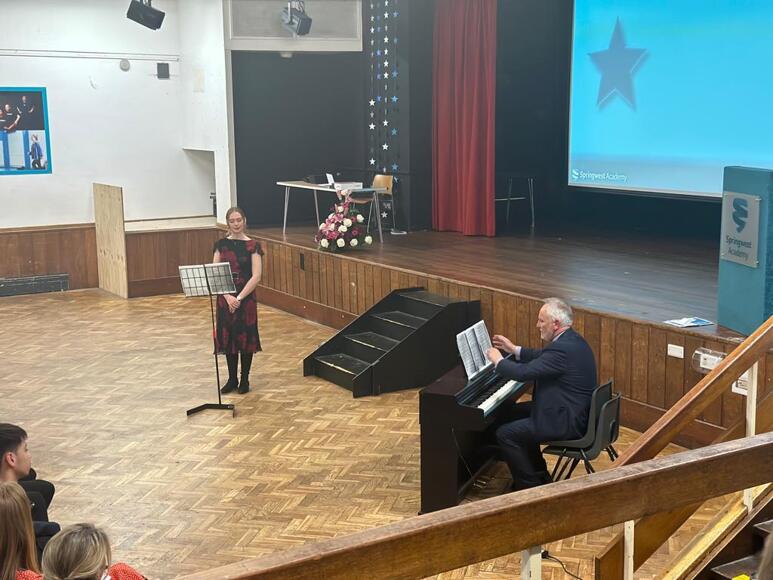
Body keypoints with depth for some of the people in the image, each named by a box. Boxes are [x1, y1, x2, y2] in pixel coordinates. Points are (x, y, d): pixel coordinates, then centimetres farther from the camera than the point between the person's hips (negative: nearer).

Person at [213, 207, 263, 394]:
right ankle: (232, 379, 20)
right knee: (228, 337, 8)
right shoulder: (221, 244, 3)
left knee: (245, 337, 3)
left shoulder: (252, 246, -5)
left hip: (246, 298, -3)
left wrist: (239, 298, -17)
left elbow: (256, 276, -10)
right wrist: (228, 297, -13)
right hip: (225, 298, 3)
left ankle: (244, 379, 17)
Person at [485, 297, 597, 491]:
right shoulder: (571, 340, 7)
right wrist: (514, 350, 24)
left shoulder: (562, 349, -26)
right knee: (511, 412, 20)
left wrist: (498, 360, -9)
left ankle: (530, 486, 6)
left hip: (567, 422, -11)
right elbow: (543, 357, 24)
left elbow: (523, 372, -26)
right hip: (575, 411, 11)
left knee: (505, 434, -7)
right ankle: (539, 475, 27)